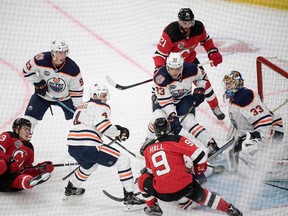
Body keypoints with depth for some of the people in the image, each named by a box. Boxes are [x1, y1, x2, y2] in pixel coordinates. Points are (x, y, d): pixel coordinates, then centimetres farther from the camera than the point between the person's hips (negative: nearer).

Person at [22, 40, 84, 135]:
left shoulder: (73, 68, -25)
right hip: (43, 95, 0)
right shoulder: (41, 59, -27)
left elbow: (77, 90, -15)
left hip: (65, 97, 0)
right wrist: (38, 83, -16)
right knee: (29, 119, -4)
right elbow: (27, 71, -9)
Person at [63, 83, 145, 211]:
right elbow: (102, 125, -16)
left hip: (72, 147, 9)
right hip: (88, 146, -9)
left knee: (90, 165, 41)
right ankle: (129, 199, -12)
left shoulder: (82, 106, 28)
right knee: (123, 160, -4)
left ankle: (70, 189, 54)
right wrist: (118, 133, -4)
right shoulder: (101, 106, 1)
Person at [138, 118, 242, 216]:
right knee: (201, 196, 28)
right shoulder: (177, 140, -2)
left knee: (143, 179, 26)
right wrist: (198, 170, 14)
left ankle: (153, 207, 30)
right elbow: (199, 156, -6)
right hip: (185, 188, 0)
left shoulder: (148, 149, 8)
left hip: (162, 193, 0)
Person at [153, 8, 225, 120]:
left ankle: (215, 107, 23)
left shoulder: (198, 27, -22)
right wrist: (159, 68, -43)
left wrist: (213, 53, -5)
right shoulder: (169, 33, -36)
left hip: (189, 58, 3)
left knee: (204, 81, 4)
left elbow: (205, 40, 1)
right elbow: (160, 53, -31)